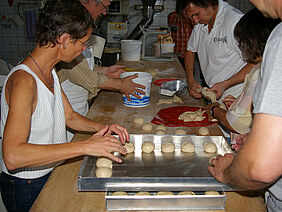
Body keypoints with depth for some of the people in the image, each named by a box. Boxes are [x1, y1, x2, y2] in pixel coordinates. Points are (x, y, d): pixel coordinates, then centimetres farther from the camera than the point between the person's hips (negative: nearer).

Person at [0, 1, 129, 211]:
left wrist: (102, 128, -5)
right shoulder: (24, 81, -26)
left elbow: (69, 116, 13)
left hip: (52, 173, 8)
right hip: (27, 189, -7)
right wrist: (85, 146, -37)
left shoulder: (49, 71, 3)